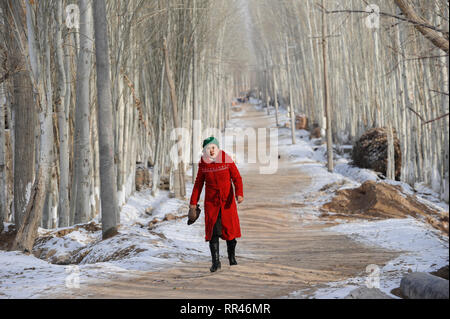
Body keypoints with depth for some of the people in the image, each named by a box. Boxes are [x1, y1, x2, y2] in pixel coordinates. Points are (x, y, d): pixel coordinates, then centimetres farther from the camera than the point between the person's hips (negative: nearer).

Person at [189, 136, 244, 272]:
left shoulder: (226, 160, -7)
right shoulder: (203, 163, -1)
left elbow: (237, 178, -5)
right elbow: (198, 183, 7)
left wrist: (239, 194, -21)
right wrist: (193, 202, 5)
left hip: (227, 200, 0)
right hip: (211, 200, 1)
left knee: (230, 228, 4)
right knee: (213, 230, -10)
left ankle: (232, 257, 26)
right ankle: (215, 262, -8)